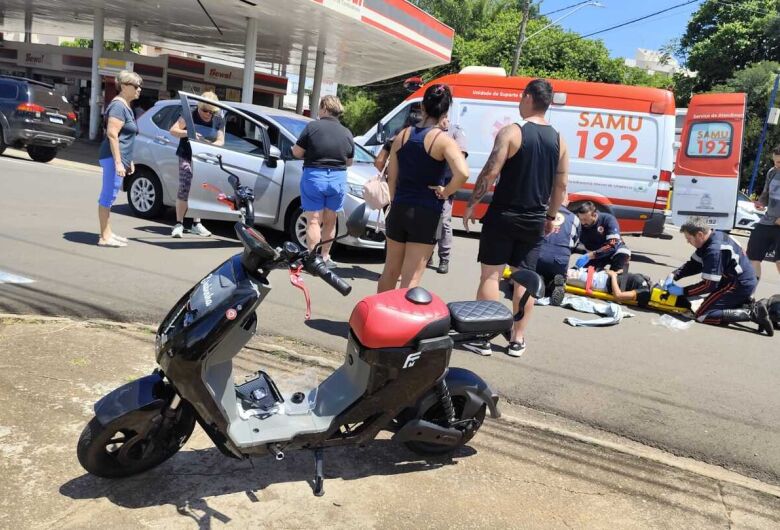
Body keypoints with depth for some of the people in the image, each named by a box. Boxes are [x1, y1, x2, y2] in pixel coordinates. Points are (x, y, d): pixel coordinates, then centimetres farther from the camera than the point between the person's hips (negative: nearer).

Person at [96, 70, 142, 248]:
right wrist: (118, 162, -24)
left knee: (109, 196, 14)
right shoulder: (118, 106, -12)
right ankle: (104, 237, -3)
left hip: (120, 158, 10)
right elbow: (112, 134, -19)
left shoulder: (126, 106, 18)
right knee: (108, 196, -6)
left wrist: (129, 161, 25)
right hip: (113, 157, -10)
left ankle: (107, 233, 22)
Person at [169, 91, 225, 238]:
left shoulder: (218, 120, 5)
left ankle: (196, 224, 15)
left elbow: (221, 141, 3)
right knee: (184, 189, -12)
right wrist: (188, 133, -23)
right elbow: (173, 130, -5)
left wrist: (209, 144, -19)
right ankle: (179, 223, -6)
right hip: (187, 156, -3)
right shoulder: (191, 115, -3)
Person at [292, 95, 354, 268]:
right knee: (330, 222, 15)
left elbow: (296, 152, -4)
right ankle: (325, 257, 24)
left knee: (313, 221, 2)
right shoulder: (347, 133, 4)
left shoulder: (312, 127, -7)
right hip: (338, 179, 3)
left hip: (314, 176, -3)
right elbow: (349, 162, 12)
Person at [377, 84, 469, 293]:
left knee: (389, 272, 20)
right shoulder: (443, 141, -11)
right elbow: (462, 173, -27)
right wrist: (445, 192, -10)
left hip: (399, 210, 5)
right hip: (426, 214, -5)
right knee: (411, 280, 2)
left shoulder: (402, 135, 4)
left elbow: (391, 177, 8)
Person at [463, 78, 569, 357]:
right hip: (534, 221, 5)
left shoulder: (511, 132, -10)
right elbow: (561, 184, 9)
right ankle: (518, 340, 16)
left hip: (503, 216, -4)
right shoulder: (559, 140, 6)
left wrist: (472, 203, -4)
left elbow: (490, 172, -14)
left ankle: (482, 338, 5)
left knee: (490, 275, 2)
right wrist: (551, 216, 19)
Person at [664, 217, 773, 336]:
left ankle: (753, 314, -15)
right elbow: (694, 264, 12)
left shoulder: (714, 250, -25)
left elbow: (709, 285, -22)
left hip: (740, 285, -10)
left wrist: (682, 291, -15)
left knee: (703, 315, -15)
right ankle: (753, 306, 13)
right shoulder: (715, 237, 5)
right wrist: (673, 276, -1)